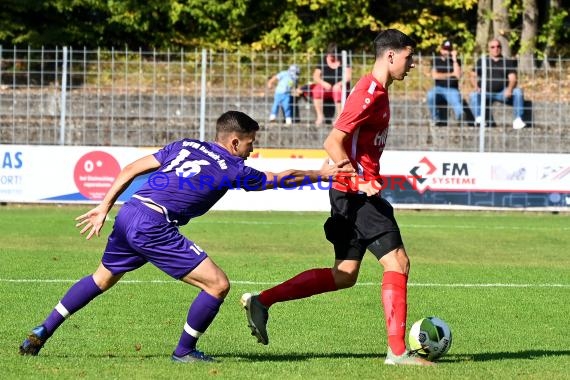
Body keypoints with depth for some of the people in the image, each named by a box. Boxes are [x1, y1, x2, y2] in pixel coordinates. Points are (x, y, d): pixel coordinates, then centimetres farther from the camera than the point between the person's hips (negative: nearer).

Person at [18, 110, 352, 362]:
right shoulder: (232, 169, 0)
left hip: (128, 215, 8)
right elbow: (281, 179, 12)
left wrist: (104, 208, 20)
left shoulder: (184, 146, 16)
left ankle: (42, 332, 27)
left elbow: (132, 169, 15)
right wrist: (321, 174, 25)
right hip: (154, 228, -8)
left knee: (103, 278, 29)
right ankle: (184, 351, 11)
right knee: (218, 284, -2)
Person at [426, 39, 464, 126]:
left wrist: (454, 59, -10)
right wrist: (451, 74, -5)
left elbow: (458, 75, -10)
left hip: (452, 89, -2)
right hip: (439, 88, 2)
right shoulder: (436, 60, 10)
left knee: (460, 112, -32)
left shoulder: (456, 61, 7)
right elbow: (435, 76, -4)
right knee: (430, 95, -36)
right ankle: (435, 119, -21)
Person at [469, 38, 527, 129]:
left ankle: (517, 120, -27)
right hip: (486, 93, 0)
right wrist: (477, 87, -10)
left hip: (503, 93, 0)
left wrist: (509, 89, -20)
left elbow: (512, 78, 3)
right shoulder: (481, 62, 16)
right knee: (473, 95, -30)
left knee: (518, 92, -26)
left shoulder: (508, 62, 13)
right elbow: (474, 77, 12)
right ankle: (479, 119, -40)